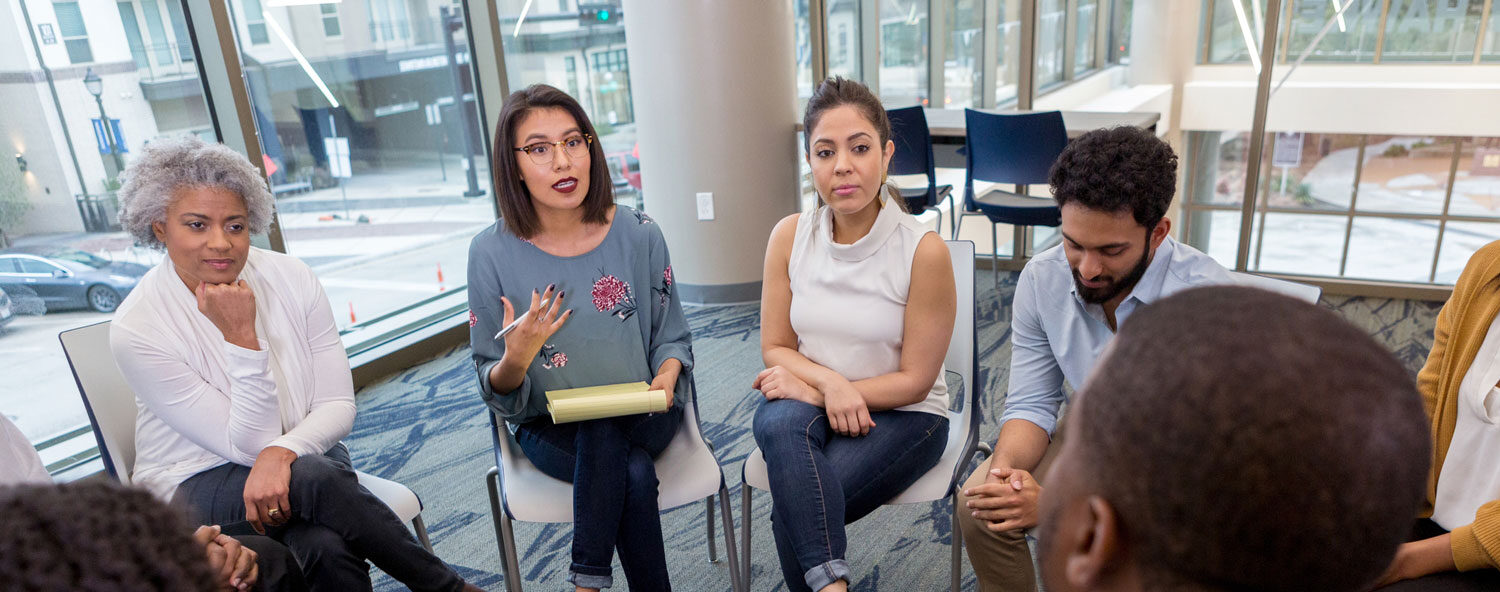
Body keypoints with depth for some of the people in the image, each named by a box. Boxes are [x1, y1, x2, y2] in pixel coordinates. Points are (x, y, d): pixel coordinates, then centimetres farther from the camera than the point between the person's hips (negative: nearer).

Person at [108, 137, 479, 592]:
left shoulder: (291, 278, -8)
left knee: (326, 547, -33)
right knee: (316, 480, -34)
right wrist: (242, 337, -29)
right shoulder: (137, 328, -17)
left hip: (304, 455, 3)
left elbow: (338, 406, -6)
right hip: (195, 485, -2)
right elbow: (247, 444, -18)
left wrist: (281, 452, -27)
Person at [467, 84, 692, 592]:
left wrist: (666, 374, -16)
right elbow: (496, 391, -3)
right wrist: (516, 360, -26)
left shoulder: (639, 234, -5)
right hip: (548, 427, -1)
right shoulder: (492, 252, -8)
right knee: (634, 474, -30)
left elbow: (671, 337, 6)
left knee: (604, 434, -32)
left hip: (642, 414, 1)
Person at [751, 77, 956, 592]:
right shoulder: (790, 235, -4)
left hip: (901, 415, -3)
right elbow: (775, 348, 3)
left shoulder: (924, 251, -15)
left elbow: (914, 380, -10)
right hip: (806, 401, 3)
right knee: (782, 424, -34)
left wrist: (807, 385, -14)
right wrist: (828, 382, -18)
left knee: (792, 506, -28)